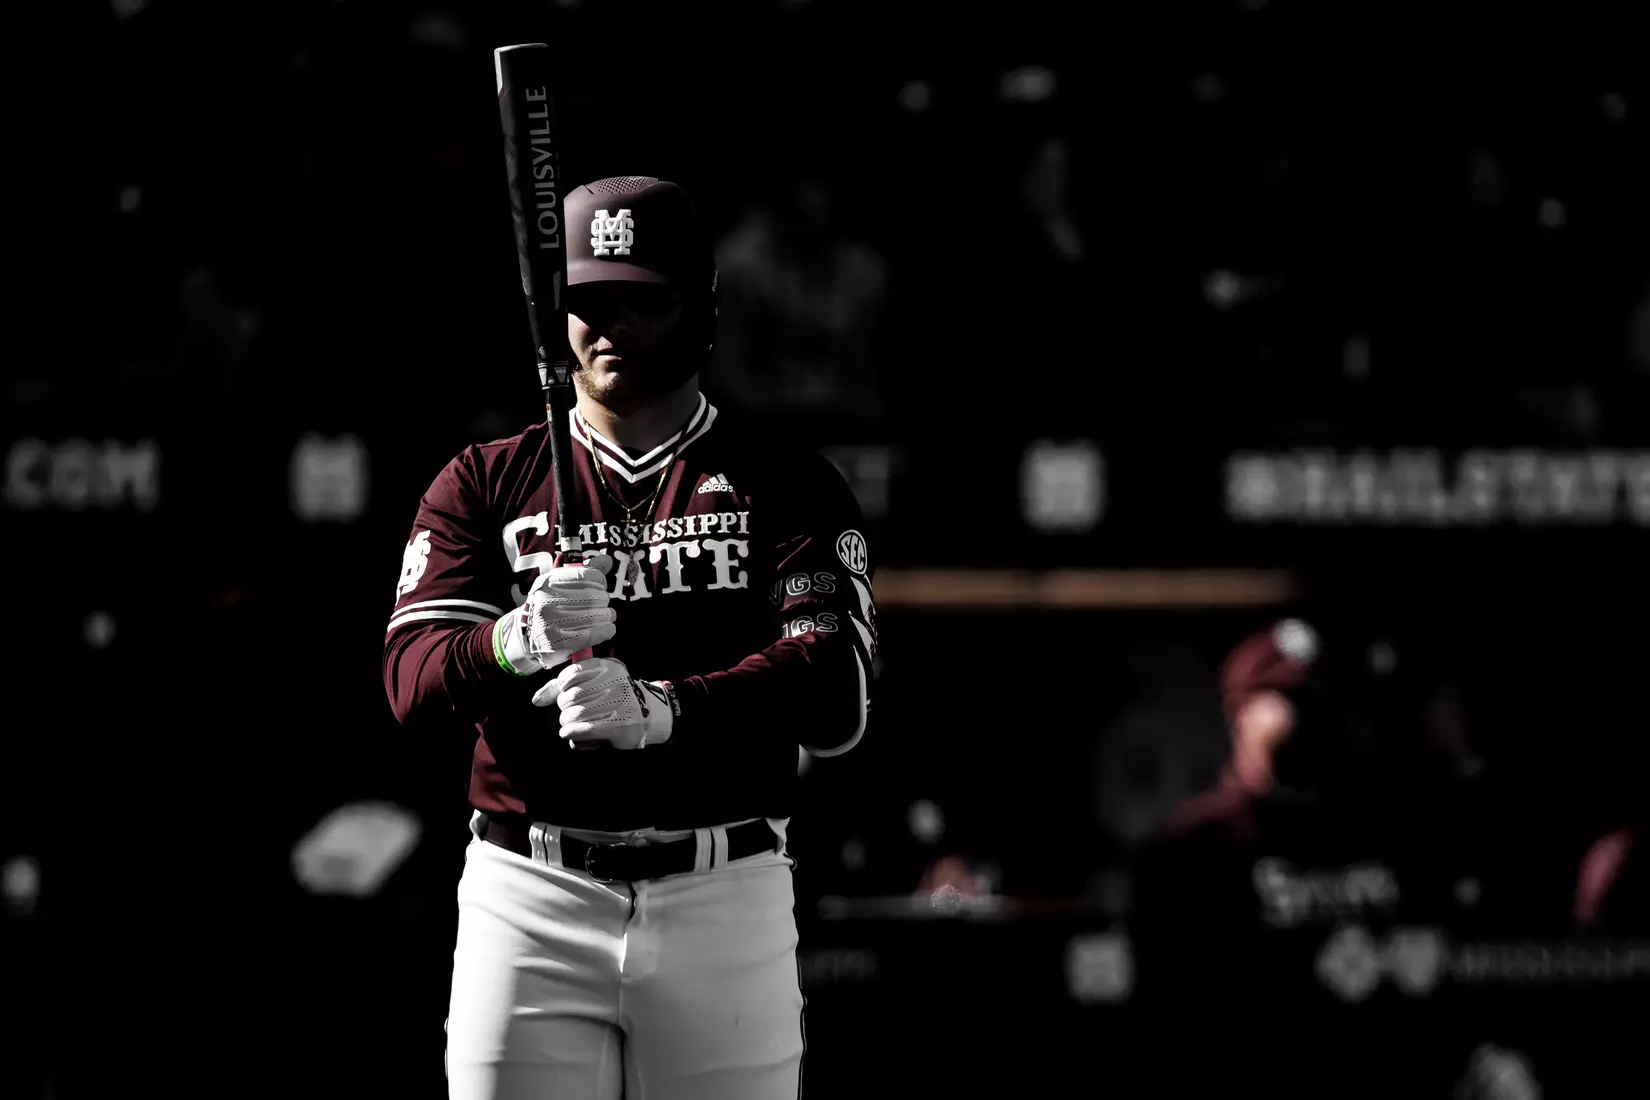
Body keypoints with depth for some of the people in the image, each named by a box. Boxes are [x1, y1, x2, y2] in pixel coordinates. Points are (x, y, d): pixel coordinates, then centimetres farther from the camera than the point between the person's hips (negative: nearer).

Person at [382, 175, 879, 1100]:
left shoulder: (789, 486, 6)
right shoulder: (485, 483, 10)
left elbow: (835, 694, -9)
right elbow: (411, 680, -3)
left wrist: (662, 709, -26)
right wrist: (516, 643, -27)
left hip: (726, 906, 0)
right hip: (532, 904, 1)